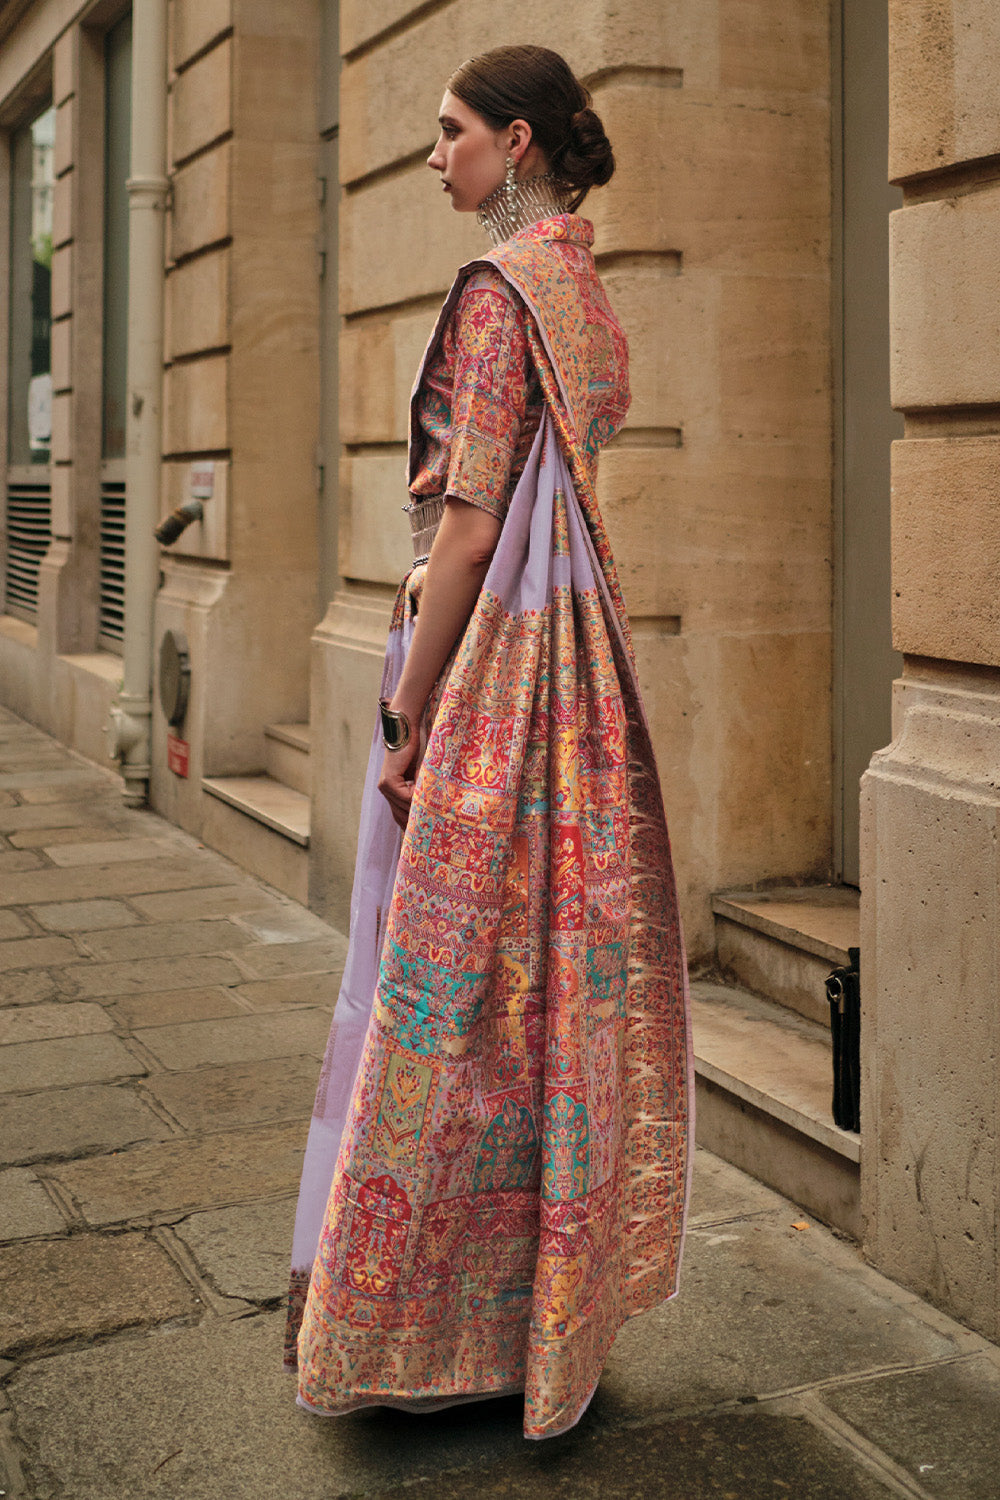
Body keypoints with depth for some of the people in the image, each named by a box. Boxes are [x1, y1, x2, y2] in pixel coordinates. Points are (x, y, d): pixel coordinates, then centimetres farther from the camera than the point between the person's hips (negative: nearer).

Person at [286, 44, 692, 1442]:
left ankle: (431, 1323, 15)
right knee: (552, 965, 13)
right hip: (573, 651, 9)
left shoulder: (498, 292, -13)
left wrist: (407, 714, -14)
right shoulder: (589, 299, 15)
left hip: (485, 654, -9)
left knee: (450, 977, 0)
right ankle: (547, 1308, 27)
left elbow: (470, 524, -18)